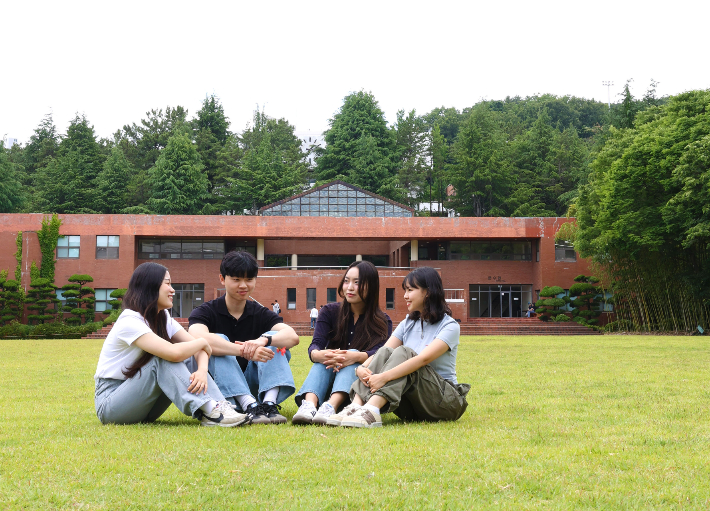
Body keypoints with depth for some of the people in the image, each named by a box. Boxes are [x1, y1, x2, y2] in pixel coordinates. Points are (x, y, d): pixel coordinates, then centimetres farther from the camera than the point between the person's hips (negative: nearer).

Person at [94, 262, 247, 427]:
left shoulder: (163, 318, 6)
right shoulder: (129, 322, -21)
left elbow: (197, 347, -4)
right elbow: (174, 353, -34)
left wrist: (202, 371, -26)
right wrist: (203, 342, -15)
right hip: (109, 403, -7)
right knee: (163, 359, -28)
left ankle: (219, 405, -28)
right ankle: (208, 411, -37)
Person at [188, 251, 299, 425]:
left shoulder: (261, 314, 5)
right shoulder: (206, 312, -4)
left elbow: (293, 336, -16)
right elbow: (198, 338, -30)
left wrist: (264, 341, -38)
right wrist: (245, 351, -42)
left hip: (251, 386, 3)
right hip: (217, 389, -3)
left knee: (273, 339, -14)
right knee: (218, 342, -26)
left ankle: (269, 403, -36)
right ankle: (250, 407, -43)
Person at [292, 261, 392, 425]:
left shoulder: (382, 322, 2)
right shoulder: (330, 312, 6)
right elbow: (315, 345, -11)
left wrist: (356, 357, -42)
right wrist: (318, 354, -38)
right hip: (326, 386, 2)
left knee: (353, 353, -28)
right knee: (323, 360, -27)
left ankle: (331, 406, -55)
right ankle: (309, 404, -56)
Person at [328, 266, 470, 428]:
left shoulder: (450, 326, -9)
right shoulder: (408, 324, 13)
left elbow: (424, 358, -26)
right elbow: (383, 352, -2)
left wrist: (384, 377, -37)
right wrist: (362, 368, -25)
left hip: (446, 401, -5)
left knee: (403, 353, -26)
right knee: (385, 352, -17)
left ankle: (372, 411, -46)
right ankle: (355, 407, -37)